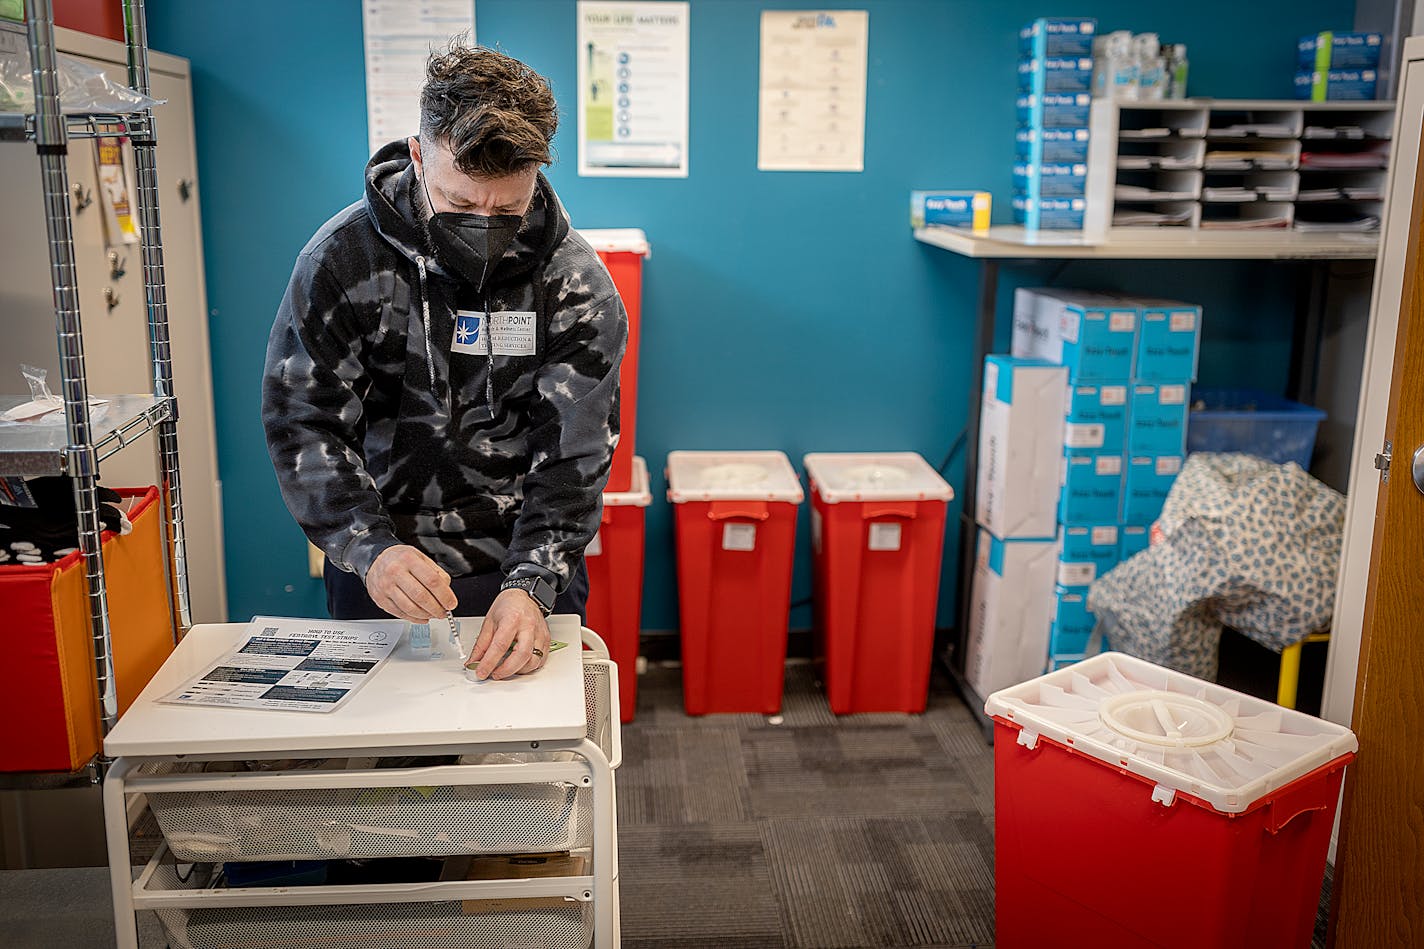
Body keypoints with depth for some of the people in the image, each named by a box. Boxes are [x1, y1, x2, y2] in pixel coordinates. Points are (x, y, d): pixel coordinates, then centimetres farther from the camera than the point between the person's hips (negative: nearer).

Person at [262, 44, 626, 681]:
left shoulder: (577, 285, -12)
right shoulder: (343, 257, -12)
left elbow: (572, 456, -14)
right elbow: (304, 424, -11)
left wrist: (531, 585, -28)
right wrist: (371, 550, -26)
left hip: (530, 566, 0)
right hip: (376, 575, 1)